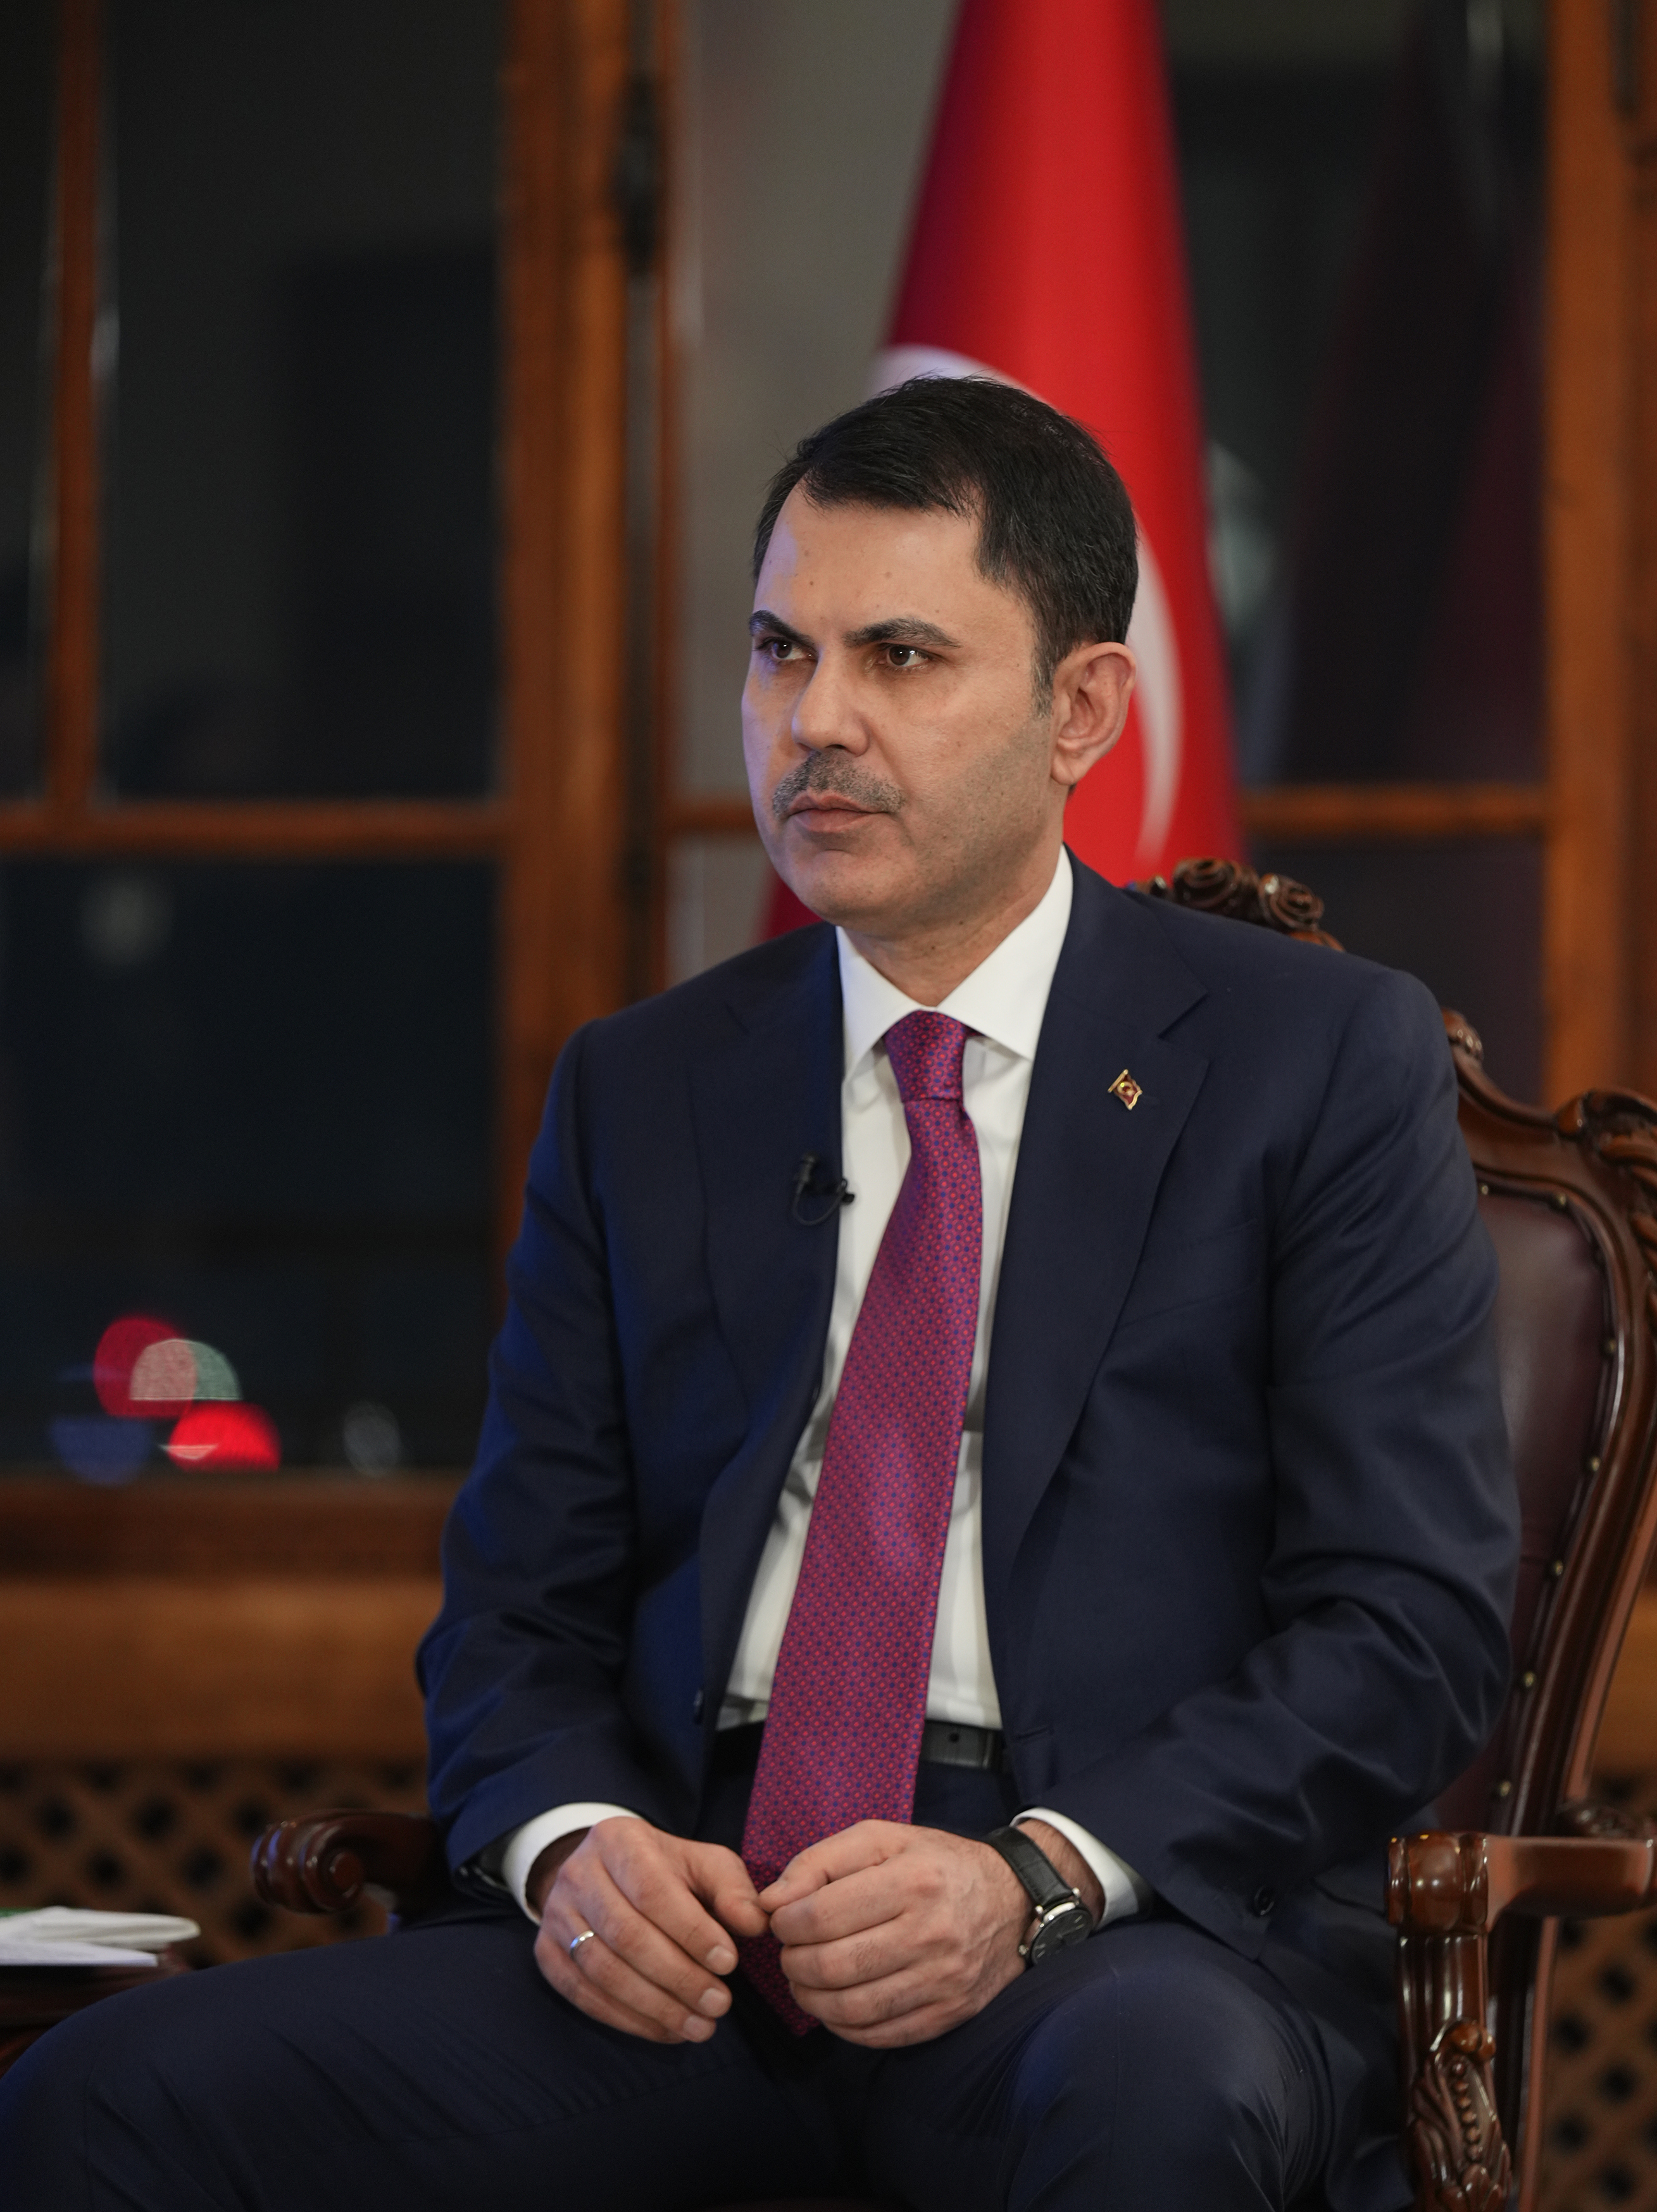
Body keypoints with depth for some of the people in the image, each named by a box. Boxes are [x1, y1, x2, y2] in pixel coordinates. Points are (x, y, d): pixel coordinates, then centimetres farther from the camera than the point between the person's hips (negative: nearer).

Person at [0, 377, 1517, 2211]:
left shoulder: (1326, 1063, 7)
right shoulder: (637, 1096, 19)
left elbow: (1412, 1620, -1)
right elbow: (519, 1611, 17)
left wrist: (1040, 1878, -17)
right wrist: (569, 1841, -8)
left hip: (1130, 1932, -3)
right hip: (685, 1919, 3)